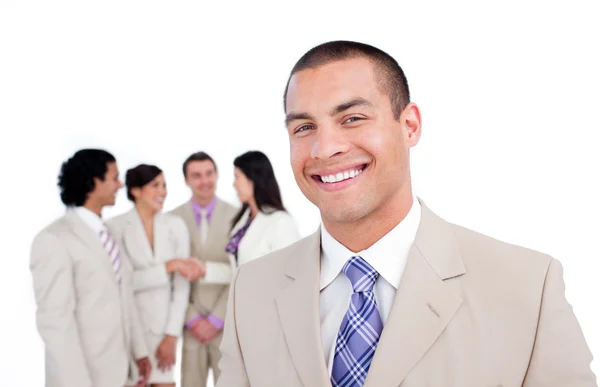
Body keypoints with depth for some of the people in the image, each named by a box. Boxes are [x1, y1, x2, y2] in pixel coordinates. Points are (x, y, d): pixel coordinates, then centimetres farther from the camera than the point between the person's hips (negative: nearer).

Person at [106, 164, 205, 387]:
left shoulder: (176, 226, 2)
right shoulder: (116, 227, -6)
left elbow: (181, 285, 0)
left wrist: (172, 335, -5)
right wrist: (170, 266, -19)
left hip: (163, 325, 2)